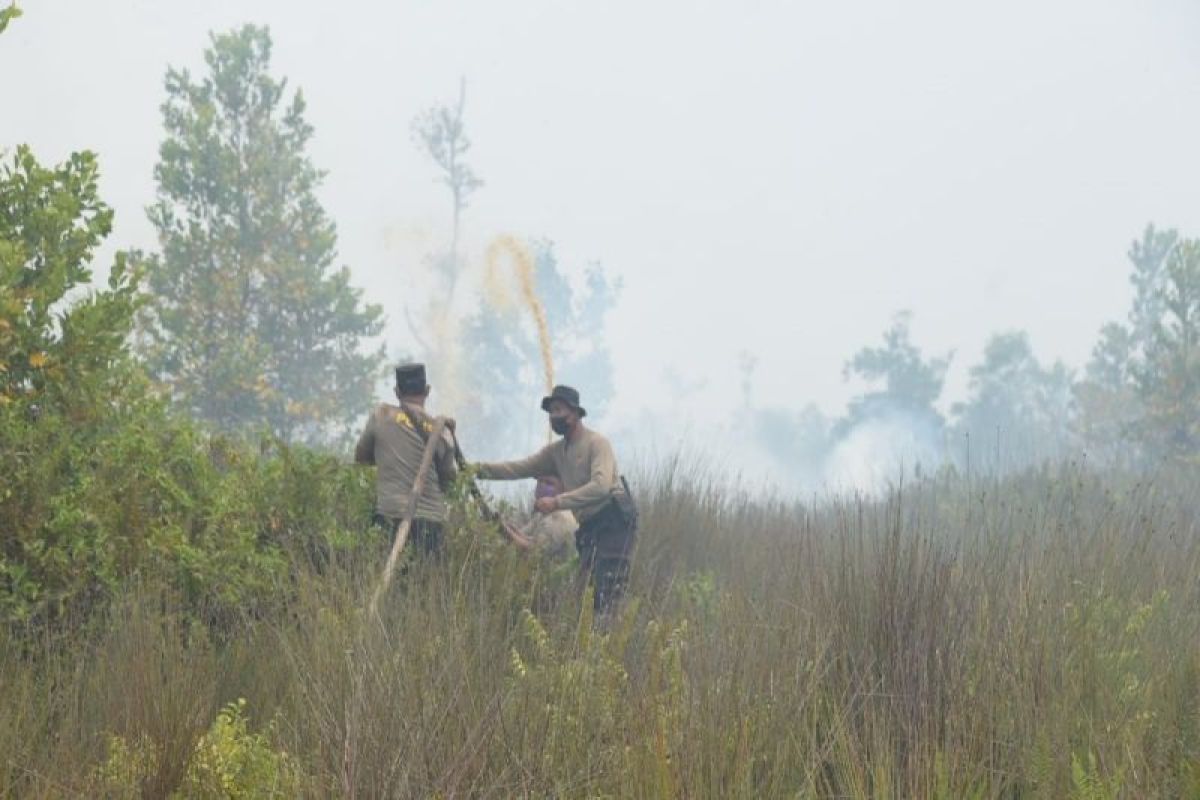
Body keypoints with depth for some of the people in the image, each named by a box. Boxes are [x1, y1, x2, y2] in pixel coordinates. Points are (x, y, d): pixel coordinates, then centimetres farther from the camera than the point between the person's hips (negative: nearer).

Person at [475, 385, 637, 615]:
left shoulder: (597, 443, -10)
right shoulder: (557, 451, 14)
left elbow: (601, 486, -24)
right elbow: (521, 468, 7)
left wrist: (557, 502, -28)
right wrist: (481, 469, -6)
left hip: (615, 524, -8)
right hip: (590, 527, 8)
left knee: (606, 596, -18)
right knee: (586, 593, 5)